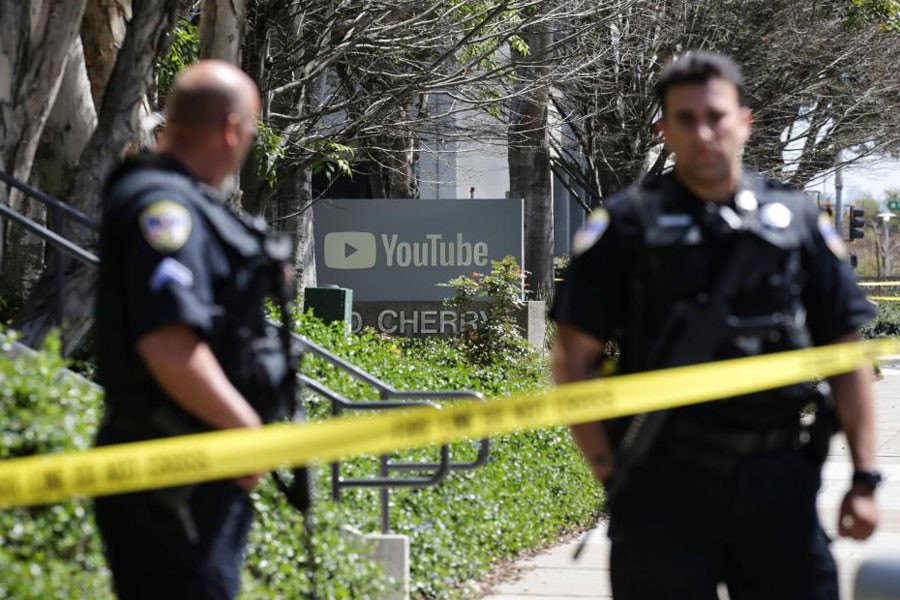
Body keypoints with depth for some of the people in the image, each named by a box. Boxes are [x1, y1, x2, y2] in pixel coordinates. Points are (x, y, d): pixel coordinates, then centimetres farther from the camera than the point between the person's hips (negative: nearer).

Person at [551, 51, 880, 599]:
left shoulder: (797, 221, 9)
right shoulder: (629, 224, 2)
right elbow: (574, 358, 2)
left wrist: (864, 479, 3)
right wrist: (610, 470, -6)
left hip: (779, 481, 2)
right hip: (665, 484, -2)